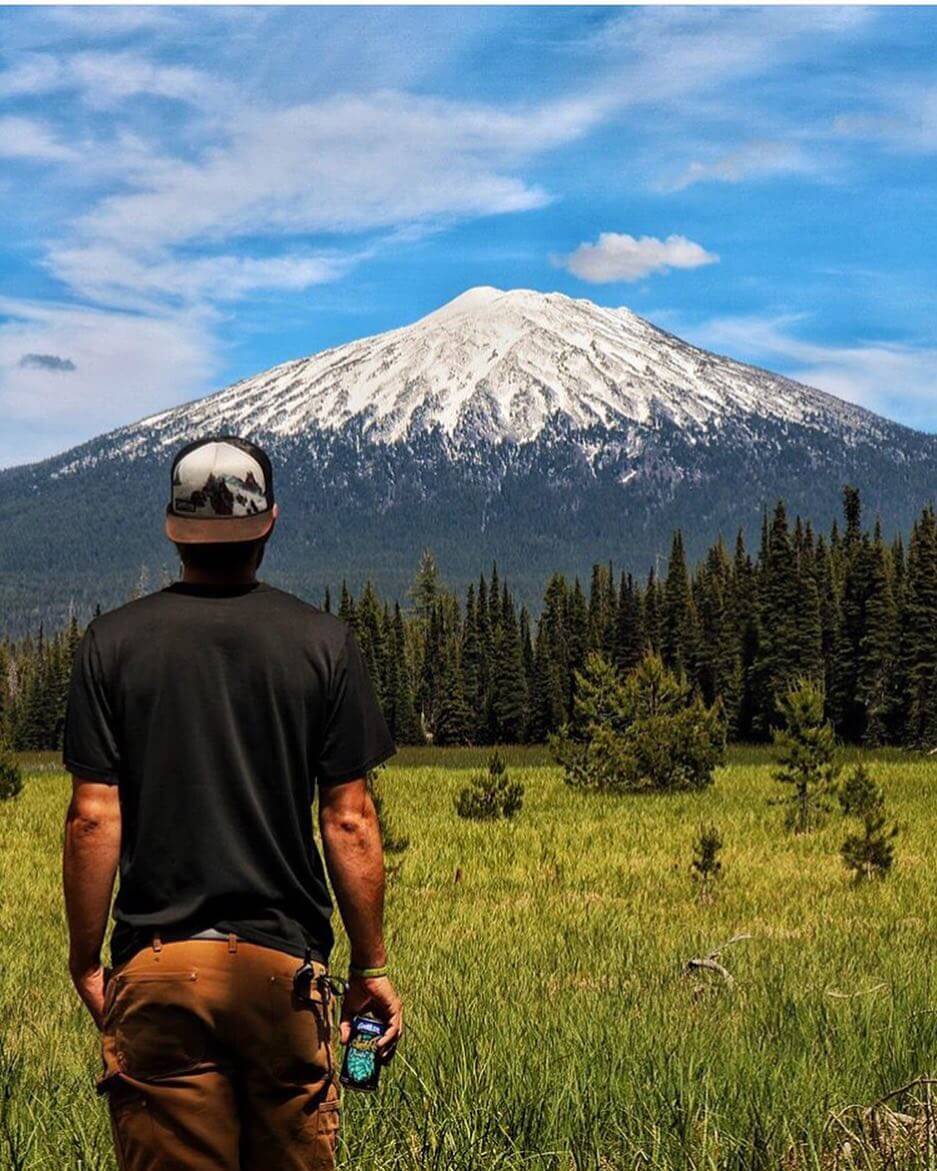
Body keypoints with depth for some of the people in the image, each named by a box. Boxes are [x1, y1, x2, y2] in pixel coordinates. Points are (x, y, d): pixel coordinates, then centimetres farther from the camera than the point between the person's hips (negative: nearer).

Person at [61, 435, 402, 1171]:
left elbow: (93, 819, -3)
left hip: (158, 967, 0)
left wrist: (86, 962, 7)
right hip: (285, 964, 0)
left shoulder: (115, 641, 0)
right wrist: (372, 965, 7)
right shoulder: (323, 643, 0)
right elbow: (349, 823, -2)